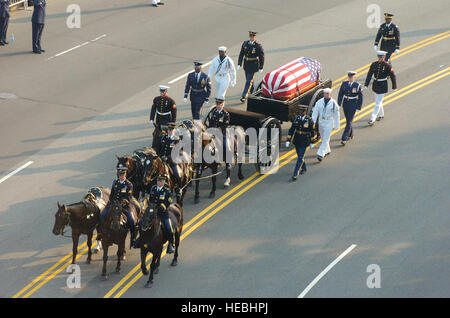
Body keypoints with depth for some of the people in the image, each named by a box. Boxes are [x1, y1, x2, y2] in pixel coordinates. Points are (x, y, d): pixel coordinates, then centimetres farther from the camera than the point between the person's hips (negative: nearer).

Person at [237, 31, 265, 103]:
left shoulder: (258, 46, -13)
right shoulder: (245, 43, 0)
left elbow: (261, 57, -8)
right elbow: (241, 54, 4)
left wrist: (261, 68, -6)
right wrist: (239, 64, 0)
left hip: (254, 66, -5)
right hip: (246, 65, 6)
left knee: (249, 81, -9)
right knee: (249, 80, 19)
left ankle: (244, 96, -10)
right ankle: (253, 93, 39)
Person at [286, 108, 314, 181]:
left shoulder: (309, 120, -11)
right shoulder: (296, 119, -1)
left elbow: (312, 132, 0)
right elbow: (291, 130, 3)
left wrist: (312, 142, 6)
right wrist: (288, 140, -1)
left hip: (304, 142, -5)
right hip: (296, 141, 5)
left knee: (300, 158, -9)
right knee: (300, 156, 20)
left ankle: (295, 174, -11)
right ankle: (303, 169, 43)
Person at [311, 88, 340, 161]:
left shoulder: (333, 103, -8)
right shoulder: (319, 102, -1)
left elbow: (336, 115, -2)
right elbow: (315, 112, -2)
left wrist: (336, 126, 0)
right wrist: (313, 122, -12)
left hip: (329, 123, -4)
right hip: (321, 122, 4)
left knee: (325, 139, -9)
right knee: (323, 138, 18)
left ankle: (321, 154, -13)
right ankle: (327, 150, 39)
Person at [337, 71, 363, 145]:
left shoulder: (357, 86, -11)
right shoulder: (344, 84, -1)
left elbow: (360, 97, -5)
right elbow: (340, 94, 3)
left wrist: (359, 107, -5)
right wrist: (339, 104, -4)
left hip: (353, 105, -4)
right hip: (345, 104, 4)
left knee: (349, 122, -8)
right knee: (348, 120, 19)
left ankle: (344, 139, -10)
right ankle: (350, 134, 40)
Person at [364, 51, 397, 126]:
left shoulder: (387, 66, -14)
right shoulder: (374, 64, -3)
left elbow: (392, 76, -8)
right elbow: (369, 74, 0)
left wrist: (394, 86, -4)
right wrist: (366, 85, -5)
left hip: (382, 86, -5)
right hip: (375, 85, 5)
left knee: (378, 103, -6)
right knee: (378, 101, 20)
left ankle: (372, 119, -6)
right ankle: (381, 115, 41)